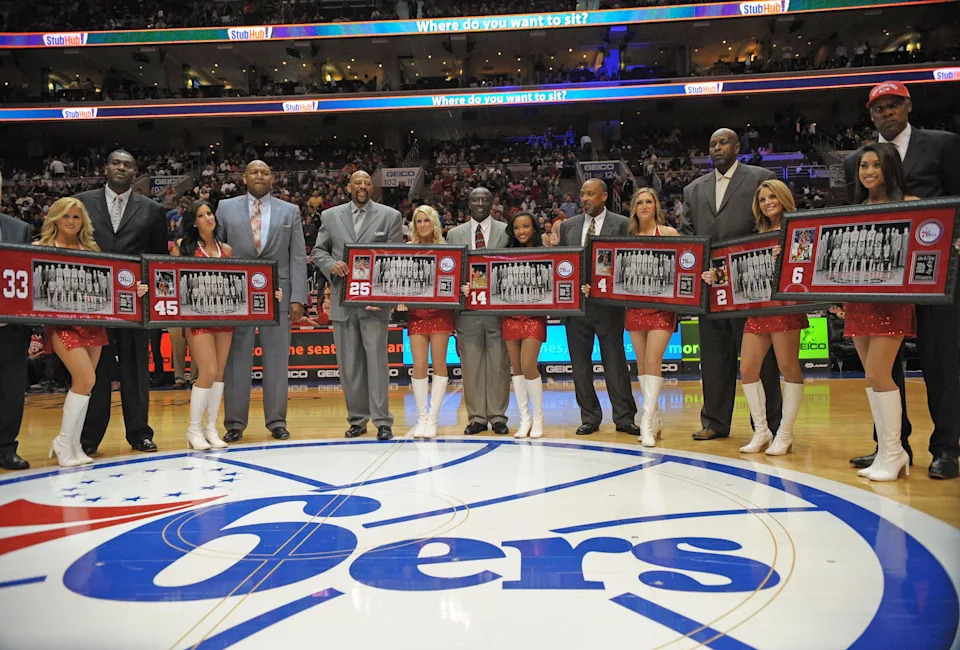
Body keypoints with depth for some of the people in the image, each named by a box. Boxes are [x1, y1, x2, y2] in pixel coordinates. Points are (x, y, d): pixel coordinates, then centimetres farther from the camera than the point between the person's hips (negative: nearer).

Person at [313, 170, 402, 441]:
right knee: (349, 364, 7)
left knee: (376, 360, -5)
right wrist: (331, 265, -9)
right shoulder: (330, 216, 13)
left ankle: (382, 421, 2)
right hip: (342, 301, 3)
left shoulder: (390, 216, 6)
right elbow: (318, 251, 14)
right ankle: (357, 419, 18)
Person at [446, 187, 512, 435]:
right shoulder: (455, 234, 13)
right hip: (467, 308, 1)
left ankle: (498, 416, 12)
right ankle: (477, 417, 13)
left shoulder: (506, 231, 7)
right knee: (471, 365, 4)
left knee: (499, 364, 3)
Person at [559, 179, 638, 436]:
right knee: (580, 364, 7)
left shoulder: (621, 224, 0)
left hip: (608, 304, -4)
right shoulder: (568, 226, 12)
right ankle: (589, 417, 18)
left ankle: (624, 417, 12)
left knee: (615, 362, 2)